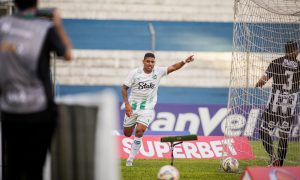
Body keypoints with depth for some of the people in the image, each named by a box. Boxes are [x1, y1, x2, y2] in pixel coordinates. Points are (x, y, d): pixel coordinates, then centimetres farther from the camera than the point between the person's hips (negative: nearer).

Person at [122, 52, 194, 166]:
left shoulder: (158, 72, -6)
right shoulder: (135, 73, -9)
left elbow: (173, 67, -14)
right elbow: (124, 88, -4)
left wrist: (184, 62, -31)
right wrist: (127, 104, -14)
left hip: (147, 108, -1)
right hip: (132, 106, 1)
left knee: (139, 131, -20)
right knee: (127, 134, 9)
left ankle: (130, 159, -10)